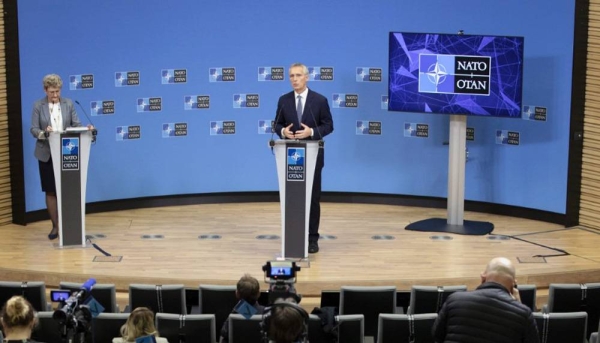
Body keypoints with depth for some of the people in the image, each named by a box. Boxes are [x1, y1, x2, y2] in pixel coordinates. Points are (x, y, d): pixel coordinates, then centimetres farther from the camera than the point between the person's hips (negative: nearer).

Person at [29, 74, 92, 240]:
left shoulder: (68, 103, 4)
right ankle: (55, 226, 11)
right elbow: (33, 129, -5)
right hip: (47, 154, -1)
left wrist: (85, 129, -20)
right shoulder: (38, 106, -1)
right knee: (50, 191, 3)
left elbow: (76, 124, 1)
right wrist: (43, 133, -27)